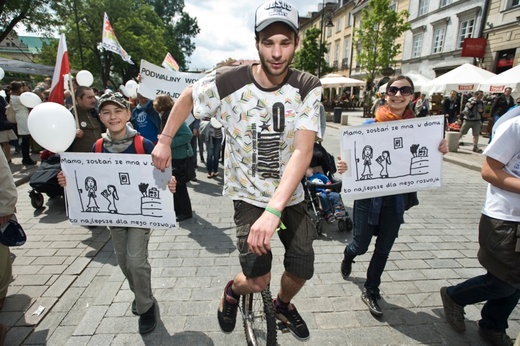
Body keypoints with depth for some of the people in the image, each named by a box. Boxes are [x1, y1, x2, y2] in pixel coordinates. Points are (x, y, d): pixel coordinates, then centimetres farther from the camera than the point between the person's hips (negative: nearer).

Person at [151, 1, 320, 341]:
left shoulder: (308, 87, -16)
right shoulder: (227, 82, -18)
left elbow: (303, 151, -28)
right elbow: (187, 97, 4)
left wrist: (273, 210, -39)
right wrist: (164, 141, 5)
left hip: (291, 194, 3)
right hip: (248, 194, -2)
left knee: (302, 271, 7)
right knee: (258, 280, -7)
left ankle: (283, 304, 45)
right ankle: (232, 291, 33)